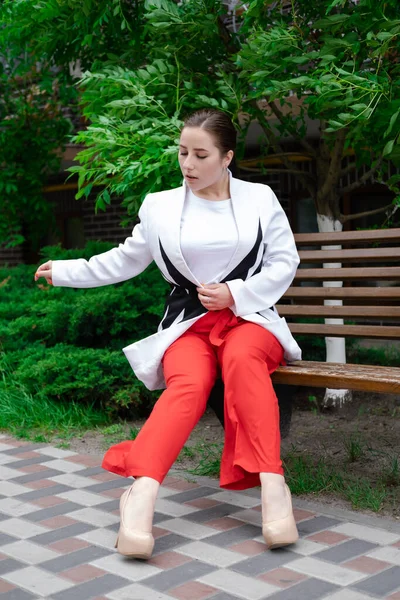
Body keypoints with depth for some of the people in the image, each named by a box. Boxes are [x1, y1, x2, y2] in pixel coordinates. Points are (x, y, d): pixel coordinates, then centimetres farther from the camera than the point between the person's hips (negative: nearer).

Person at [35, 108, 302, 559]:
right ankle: (141, 492, -45)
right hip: (188, 323, 1)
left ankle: (271, 483, -39)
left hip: (248, 316, 0)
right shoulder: (160, 207, 9)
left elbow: (285, 263, 6)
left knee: (241, 357, -37)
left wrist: (235, 294, -7)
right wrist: (65, 271, 17)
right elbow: (125, 260, 19)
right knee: (189, 383, -33)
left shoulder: (260, 199, 7)